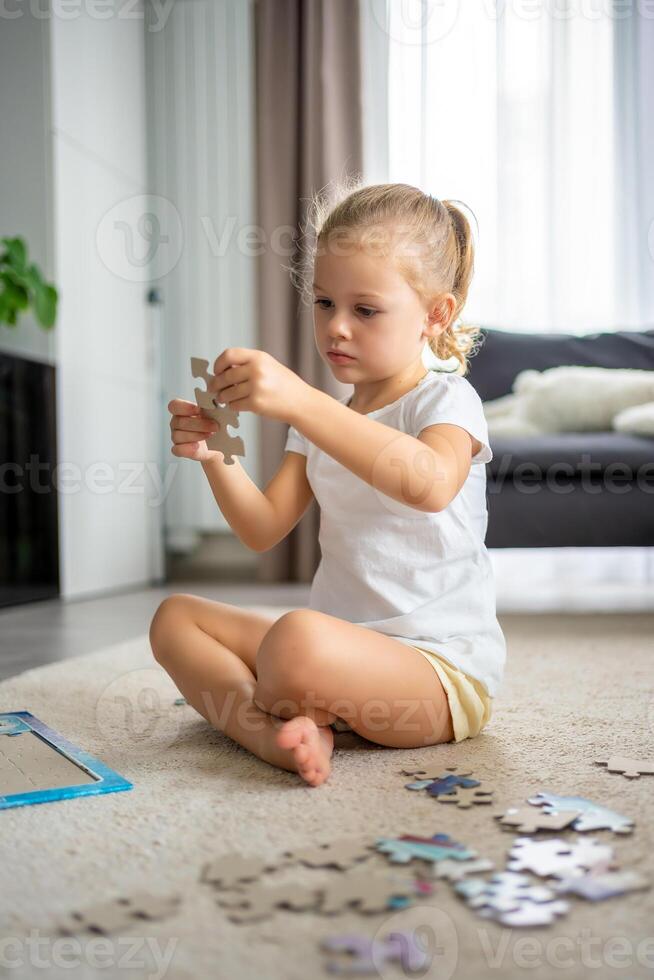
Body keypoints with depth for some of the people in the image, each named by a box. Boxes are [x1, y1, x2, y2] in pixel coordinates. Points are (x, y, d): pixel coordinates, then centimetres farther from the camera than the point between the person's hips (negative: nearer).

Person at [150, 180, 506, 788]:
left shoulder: (446, 399, -7)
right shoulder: (323, 419, 16)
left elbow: (429, 484, -32)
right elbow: (263, 530, 8)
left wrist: (300, 401, -38)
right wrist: (214, 456, -11)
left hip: (441, 667, -8)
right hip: (342, 647, 8)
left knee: (297, 639, -37)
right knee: (175, 616, 3)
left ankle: (257, 710, -3)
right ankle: (275, 732, -20)